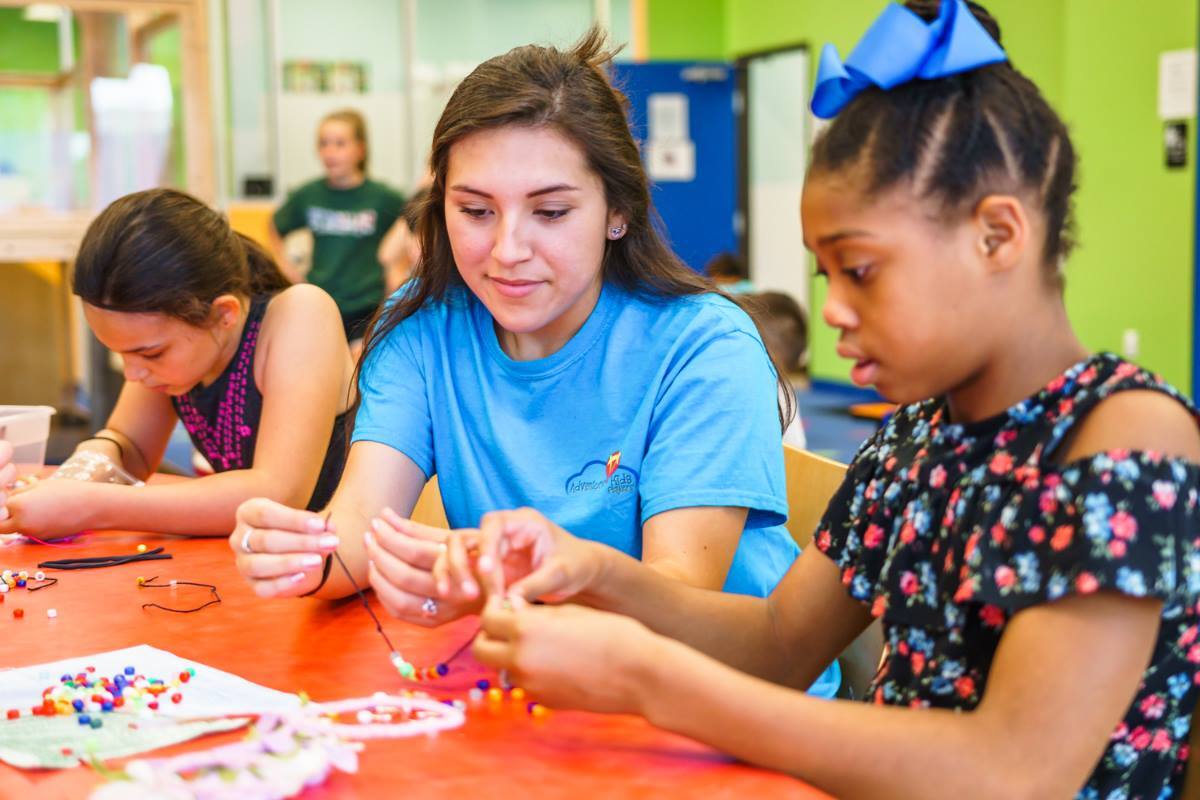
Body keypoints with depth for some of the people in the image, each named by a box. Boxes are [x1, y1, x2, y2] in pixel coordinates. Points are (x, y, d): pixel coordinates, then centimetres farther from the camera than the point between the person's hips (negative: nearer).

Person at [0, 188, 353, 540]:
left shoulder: (300, 315, -22)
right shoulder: (168, 331, -4)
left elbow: (281, 494, -31)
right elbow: (131, 443, 10)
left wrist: (95, 508, -29)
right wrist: (91, 463, -12)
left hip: (333, 564, -5)